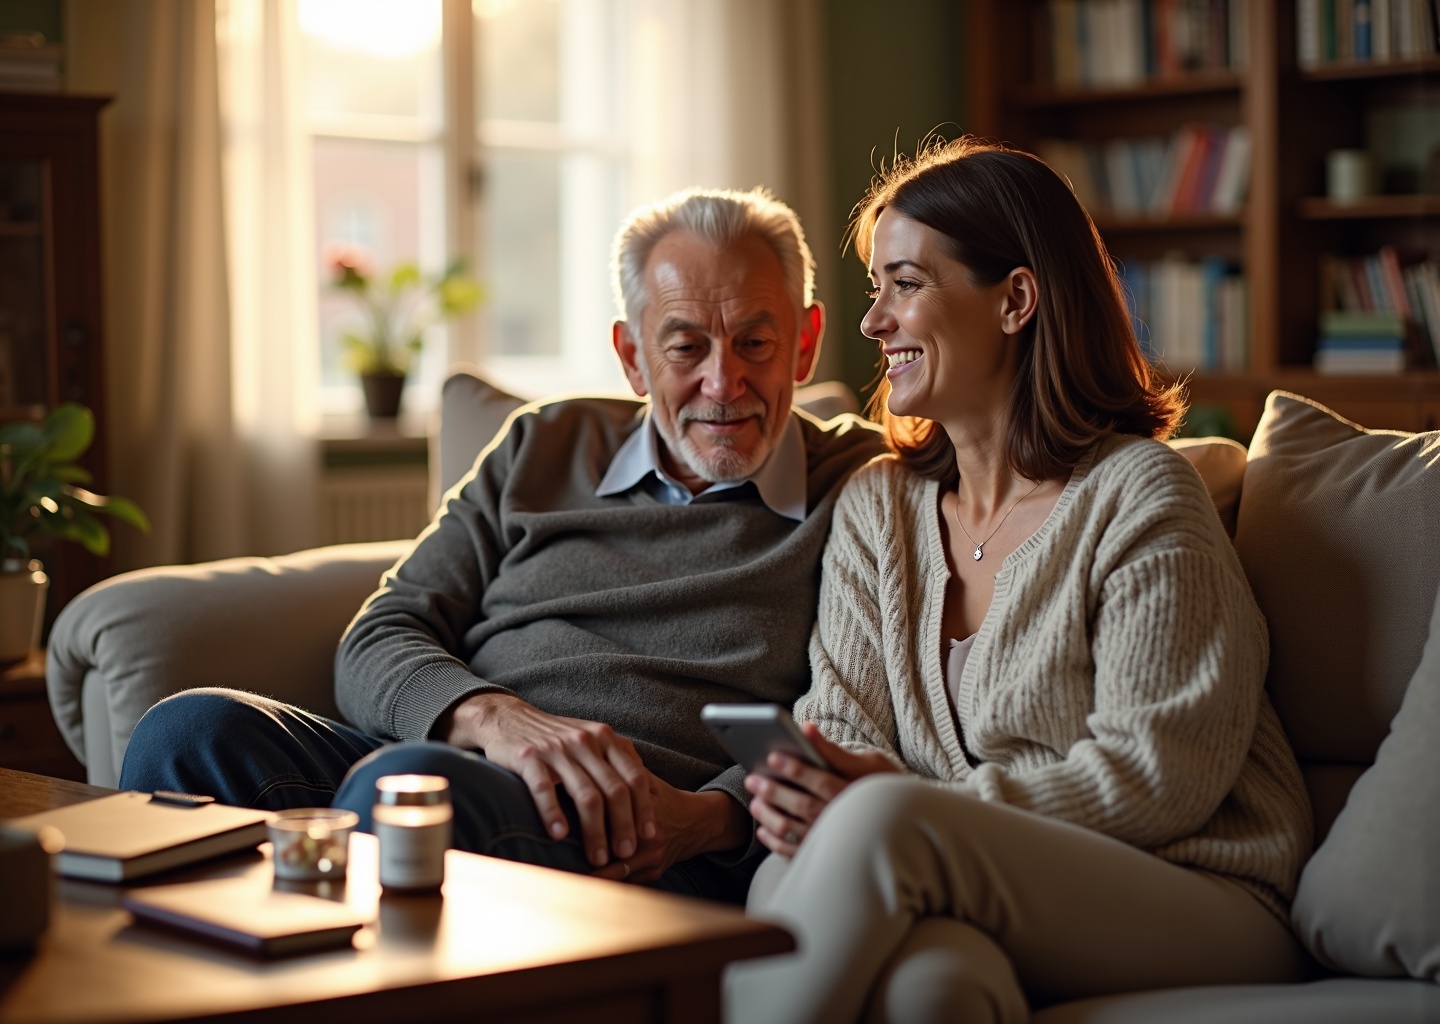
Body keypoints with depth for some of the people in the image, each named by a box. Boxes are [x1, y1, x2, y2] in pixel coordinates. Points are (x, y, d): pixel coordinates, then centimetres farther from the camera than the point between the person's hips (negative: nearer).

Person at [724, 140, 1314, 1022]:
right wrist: (799, 791, -17)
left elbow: (1162, 773, -11)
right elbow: (844, 728, 8)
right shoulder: (877, 508, 15)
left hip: (1199, 905, -3)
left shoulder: (1138, 495, -5)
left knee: (881, 821, -34)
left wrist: (927, 809, -19)